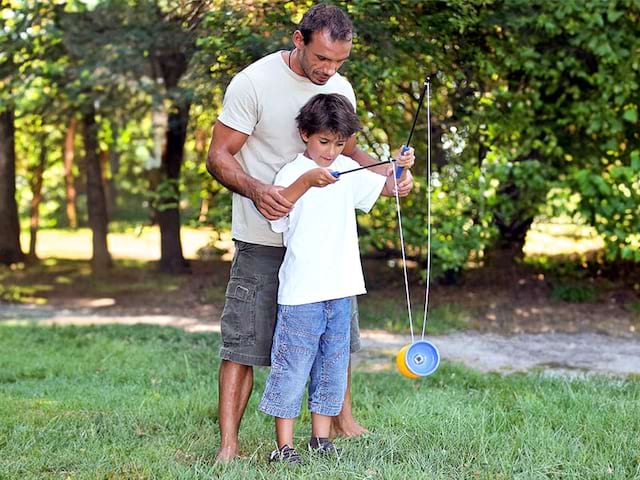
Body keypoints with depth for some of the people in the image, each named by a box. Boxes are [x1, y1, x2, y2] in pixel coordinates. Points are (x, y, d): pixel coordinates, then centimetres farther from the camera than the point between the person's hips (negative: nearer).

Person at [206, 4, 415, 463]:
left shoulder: (340, 88, 4)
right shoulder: (253, 83, -13)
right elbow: (219, 156, -11)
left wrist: (388, 174, -2)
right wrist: (256, 190, -30)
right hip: (264, 239, -5)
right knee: (244, 339, -4)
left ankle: (342, 419, 33)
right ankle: (229, 443, 2)